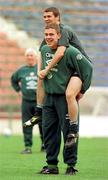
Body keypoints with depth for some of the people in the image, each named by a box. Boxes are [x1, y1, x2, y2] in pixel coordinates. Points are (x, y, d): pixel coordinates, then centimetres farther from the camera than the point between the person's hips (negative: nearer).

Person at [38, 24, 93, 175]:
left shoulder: (70, 52, -15)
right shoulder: (44, 50, 7)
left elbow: (87, 67, -15)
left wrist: (82, 89, -10)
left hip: (65, 97, -7)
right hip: (49, 97, 7)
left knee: (69, 131, -3)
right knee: (49, 131, 7)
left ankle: (71, 165, 3)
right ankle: (52, 165, 14)